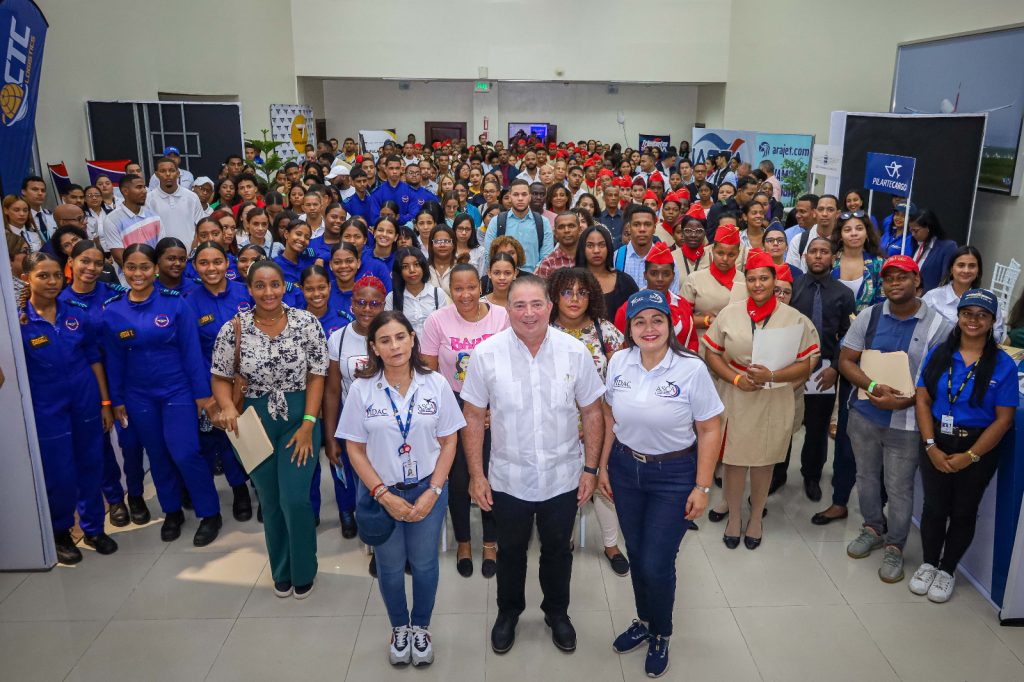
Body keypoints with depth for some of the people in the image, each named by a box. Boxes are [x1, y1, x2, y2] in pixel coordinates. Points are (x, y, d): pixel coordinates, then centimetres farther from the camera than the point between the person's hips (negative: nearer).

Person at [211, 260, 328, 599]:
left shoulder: (306, 322, -8)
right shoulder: (233, 329, -6)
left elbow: (316, 376, -6)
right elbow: (221, 378, 3)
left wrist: (308, 424, -12)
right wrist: (227, 406, -18)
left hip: (300, 419, -2)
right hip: (256, 423, 2)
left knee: (295, 500, -8)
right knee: (270, 501, 13)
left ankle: (303, 571, 19)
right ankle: (281, 571, 35)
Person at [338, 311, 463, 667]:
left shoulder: (436, 384, -10)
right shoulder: (361, 389, -11)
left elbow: (448, 442, -4)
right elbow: (355, 449, -6)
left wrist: (432, 493, -11)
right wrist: (384, 495, -12)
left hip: (427, 491, 0)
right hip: (381, 492, 0)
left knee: (424, 564, 13)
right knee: (390, 567, 16)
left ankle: (420, 627, 39)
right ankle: (399, 627, 41)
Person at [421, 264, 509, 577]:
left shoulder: (501, 316, -8)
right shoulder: (437, 320, -10)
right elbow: (428, 372, -2)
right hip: (453, 406, 0)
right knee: (458, 477, 7)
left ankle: (490, 543, 26)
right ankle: (463, 542, 31)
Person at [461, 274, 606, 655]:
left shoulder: (575, 352, -9)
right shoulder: (487, 353, -12)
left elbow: (592, 412, -1)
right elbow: (473, 417, -5)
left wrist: (591, 468, -2)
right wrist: (476, 475, -6)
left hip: (563, 478, 1)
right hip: (508, 480, 0)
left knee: (557, 551, 20)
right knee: (511, 551, 20)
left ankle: (557, 612, 46)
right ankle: (508, 612, 46)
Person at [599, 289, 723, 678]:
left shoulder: (692, 369, -16)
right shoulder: (618, 362, -5)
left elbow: (710, 430, -11)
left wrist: (702, 488, -11)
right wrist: (603, 466, 7)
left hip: (674, 475, -3)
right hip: (625, 468, 4)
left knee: (656, 564, 0)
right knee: (635, 554, 16)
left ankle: (661, 637, 29)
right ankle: (644, 622, 42)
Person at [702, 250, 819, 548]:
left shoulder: (795, 319, -3)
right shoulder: (729, 313, 0)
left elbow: (806, 365, -3)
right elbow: (712, 353, 2)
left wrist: (772, 376, -20)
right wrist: (736, 378, -13)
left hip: (774, 402, 0)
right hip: (735, 399, 0)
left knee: (764, 461, 14)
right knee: (734, 459, 8)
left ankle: (756, 518, 34)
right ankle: (734, 517, 29)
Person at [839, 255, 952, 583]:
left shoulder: (938, 325, -8)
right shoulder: (869, 316, -1)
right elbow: (846, 361, -1)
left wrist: (904, 401, -20)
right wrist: (873, 386, -18)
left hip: (905, 422, -3)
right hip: (864, 414, 3)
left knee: (899, 488, 6)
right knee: (866, 476, 19)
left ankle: (894, 547, 27)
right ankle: (873, 529, 42)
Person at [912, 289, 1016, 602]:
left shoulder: (1003, 364, -9)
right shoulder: (939, 354, -3)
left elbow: (1004, 419, -10)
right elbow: (922, 400, -3)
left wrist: (970, 456, -14)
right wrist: (931, 446, -12)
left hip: (979, 449, -1)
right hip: (937, 444, 1)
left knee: (963, 512, 12)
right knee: (934, 508, 10)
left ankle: (947, 570, 31)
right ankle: (929, 564, 31)